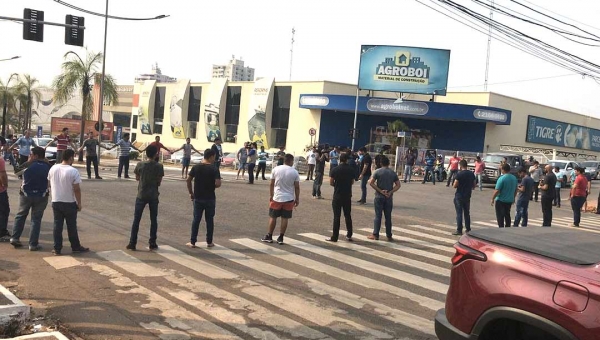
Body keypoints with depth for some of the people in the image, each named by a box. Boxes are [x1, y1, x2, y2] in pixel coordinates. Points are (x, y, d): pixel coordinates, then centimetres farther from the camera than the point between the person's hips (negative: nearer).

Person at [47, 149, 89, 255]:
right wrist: (79, 203, -6)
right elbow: (77, 189, -16)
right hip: (69, 203, -4)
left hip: (55, 202, 4)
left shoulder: (53, 169, 0)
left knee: (57, 225, 9)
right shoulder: (73, 171, -17)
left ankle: (57, 249, 10)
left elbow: (49, 184, 10)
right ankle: (75, 247, 20)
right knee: (71, 226, 8)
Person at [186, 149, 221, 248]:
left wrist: (190, 193, 9)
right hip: (210, 198, -2)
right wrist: (212, 186, 4)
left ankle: (192, 242, 10)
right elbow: (218, 184, -18)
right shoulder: (214, 169, -10)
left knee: (196, 220, 9)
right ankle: (209, 242, 16)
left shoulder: (196, 167, 0)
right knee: (209, 220, 9)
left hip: (198, 198, 3)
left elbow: (188, 180, -1)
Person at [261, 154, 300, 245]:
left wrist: (270, 195, 12)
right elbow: (297, 187, -3)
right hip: (289, 199, 0)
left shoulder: (276, 169, -3)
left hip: (277, 198, 1)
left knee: (273, 217, 10)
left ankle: (269, 236, 17)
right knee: (285, 218, 6)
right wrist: (297, 199, 7)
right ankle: (281, 238, 9)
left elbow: (271, 184, 1)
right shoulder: (294, 172, -5)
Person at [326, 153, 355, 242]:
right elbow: (352, 182, 8)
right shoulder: (351, 170, -1)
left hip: (337, 195, -3)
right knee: (348, 215, 15)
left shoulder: (334, 170, -9)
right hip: (348, 195, 3)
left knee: (337, 216, 0)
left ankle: (334, 237, 1)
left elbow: (331, 183, -8)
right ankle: (349, 235, 21)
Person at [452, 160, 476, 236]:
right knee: (467, 213, 16)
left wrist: (453, 184, 5)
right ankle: (468, 229, 21)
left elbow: (454, 186, -16)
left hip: (459, 196, -5)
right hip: (468, 196, 6)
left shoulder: (459, 174, -15)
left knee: (459, 213, -2)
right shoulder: (472, 174, 3)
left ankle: (459, 230, -2)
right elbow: (474, 185, 9)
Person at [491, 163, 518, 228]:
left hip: (501, 201, -7)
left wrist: (492, 199, -10)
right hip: (510, 200, 7)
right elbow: (515, 190, 13)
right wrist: (513, 198, 26)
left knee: (500, 217, 0)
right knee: (507, 216, 18)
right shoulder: (514, 178, 4)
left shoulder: (502, 178, -18)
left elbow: (497, 191, -20)